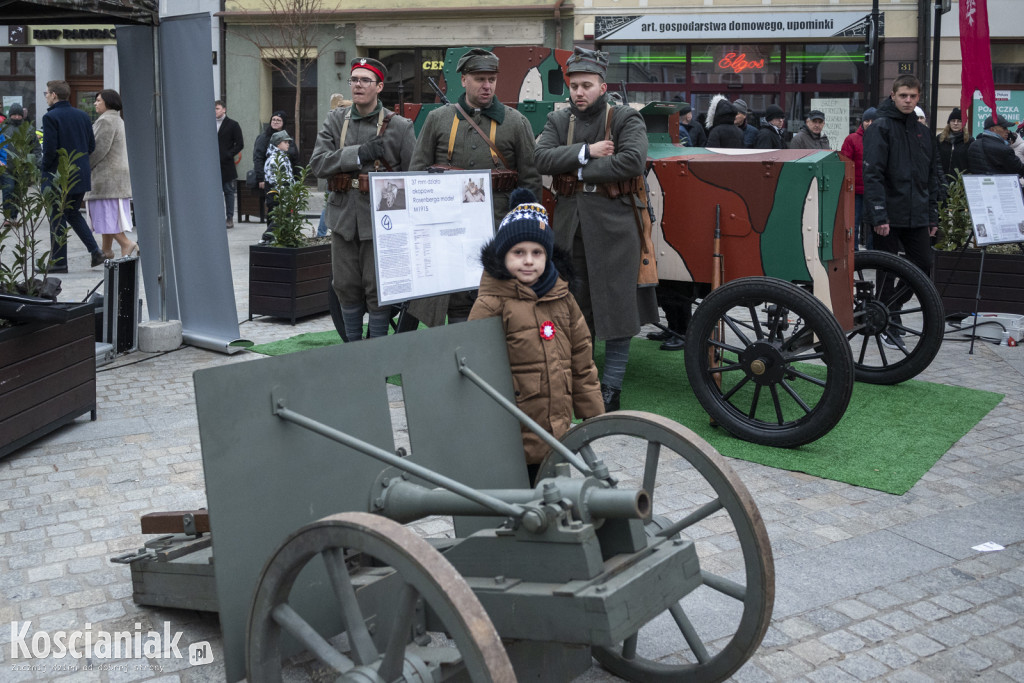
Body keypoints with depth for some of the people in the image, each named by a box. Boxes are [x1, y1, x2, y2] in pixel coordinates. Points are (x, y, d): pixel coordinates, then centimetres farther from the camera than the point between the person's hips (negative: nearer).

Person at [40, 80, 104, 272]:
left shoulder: (50, 117, -13)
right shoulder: (83, 115, 7)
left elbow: (50, 149, -18)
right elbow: (91, 146, 9)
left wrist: (44, 167, -1)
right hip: (81, 175, 7)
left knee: (57, 218, 3)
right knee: (74, 214, 21)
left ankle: (59, 262, 8)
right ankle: (95, 251, 9)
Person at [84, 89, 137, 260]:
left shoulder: (106, 121, -14)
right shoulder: (118, 121, 17)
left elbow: (99, 149, -20)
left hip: (107, 175, -10)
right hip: (118, 173, 10)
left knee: (106, 213, -8)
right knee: (109, 213, 11)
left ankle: (127, 244, -15)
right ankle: (106, 249, 14)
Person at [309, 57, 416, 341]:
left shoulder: (399, 126, -2)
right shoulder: (335, 120, 6)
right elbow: (317, 163, -5)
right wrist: (359, 153, -16)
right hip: (343, 218, 3)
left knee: (377, 291, 1)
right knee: (346, 287, 11)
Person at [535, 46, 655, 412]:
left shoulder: (626, 119, -2)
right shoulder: (558, 121, 11)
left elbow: (633, 160, -19)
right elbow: (542, 157, -5)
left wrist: (582, 171, -13)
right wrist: (587, 152, -13)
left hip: (613, 225, -4)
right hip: (569, 226, 5)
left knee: (616, 309, -1)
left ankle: (610, 391, 8)